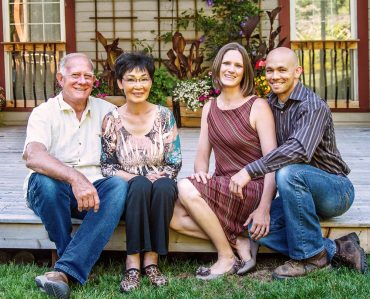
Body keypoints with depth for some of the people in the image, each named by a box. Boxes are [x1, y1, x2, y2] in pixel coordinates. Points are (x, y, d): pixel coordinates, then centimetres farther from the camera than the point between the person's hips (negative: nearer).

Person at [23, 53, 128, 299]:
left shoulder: (106, 111, 12)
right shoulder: (45, 113, -1)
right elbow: (33, 156, -21)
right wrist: (75, 178, -37)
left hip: (93, 191, 3)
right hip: (53, 191, -2)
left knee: (119, 186, -29)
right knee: (45, 180, -35)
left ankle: (65, 270, -37)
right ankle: (79, 263, -20)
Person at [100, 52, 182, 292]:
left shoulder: (165, 116, 2)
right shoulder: (112, 120, 0)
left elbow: (174, 163, 2)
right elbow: (107, 166, 0)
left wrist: (160, 178, -17)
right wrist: (137, 178, -16)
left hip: (162, 188, 1)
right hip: (128, 190, -1)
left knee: (163, 186, -34)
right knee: (140, 185, -35)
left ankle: (151, 259, -29)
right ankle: (133, 264, -34)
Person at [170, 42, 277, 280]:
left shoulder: (258, 106, -7)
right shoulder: (210, 108, 12)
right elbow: (202, 155, 13)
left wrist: (264, 209, -20)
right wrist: (200, 172, -13)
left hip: (251, 189, -6)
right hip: (222, 188, 6)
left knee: (186, 188, -27)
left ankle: (227, 258, -12)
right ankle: (239, 242, -8)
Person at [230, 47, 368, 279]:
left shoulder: (313, 106, -19)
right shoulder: (270, 105, 7)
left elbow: (299, 149, -37)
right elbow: (266, 149, 10)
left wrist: (250, 171, -39)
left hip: (336, 189, -7)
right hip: (304, 193, 7)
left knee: (289, 173, -36)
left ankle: (310, 256, -21)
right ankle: (335, 250, -9)